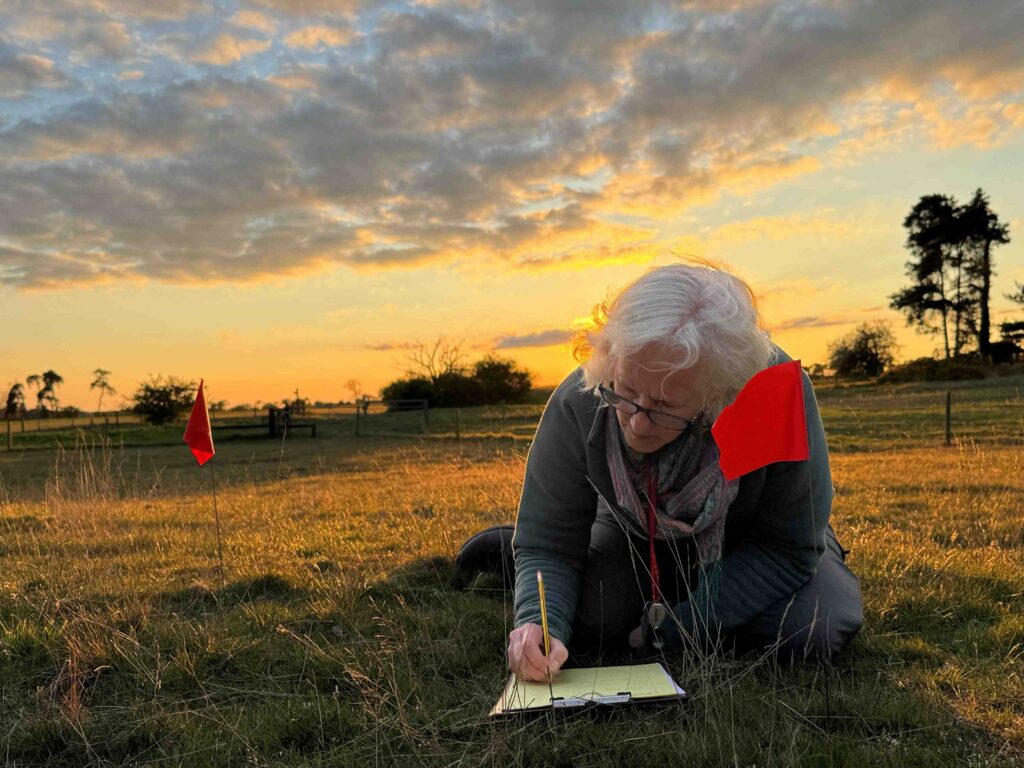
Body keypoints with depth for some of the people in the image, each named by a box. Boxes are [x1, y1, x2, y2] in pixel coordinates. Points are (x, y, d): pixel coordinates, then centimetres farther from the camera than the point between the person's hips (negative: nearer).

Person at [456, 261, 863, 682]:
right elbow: (547, 543, -20)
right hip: (636, 539, 1)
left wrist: (672, 630, -26)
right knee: (571, 621, -20)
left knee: (816, 630, -25)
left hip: (747, 542, 0)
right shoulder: (577, 403, -32)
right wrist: (538, 622, -41)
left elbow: (788, 547, -25)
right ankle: (509, 549, 14)